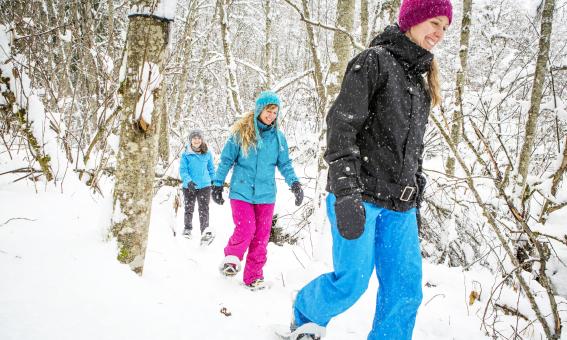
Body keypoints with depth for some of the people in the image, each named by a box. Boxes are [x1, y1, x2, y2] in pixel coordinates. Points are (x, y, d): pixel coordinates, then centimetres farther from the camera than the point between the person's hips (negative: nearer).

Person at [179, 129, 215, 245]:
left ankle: (205, 234, -15)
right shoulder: (186, 154, -4)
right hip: (189, 186, 0)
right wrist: (188, 181, -23)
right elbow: (182, 170, -8)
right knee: (189, 209, 13)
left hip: (205, 185, 0)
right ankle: (188, 228, 30)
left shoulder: (207, 154, 3)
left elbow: (211, 169, 13)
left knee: (204, 209, -8)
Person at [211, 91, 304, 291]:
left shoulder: (278, 137, 5)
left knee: (261, 236, 6)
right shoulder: (241, 132, -3)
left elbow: (284, 164, 11)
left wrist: (294, 183, -5)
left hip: (266, 194, 3)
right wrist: (217, 184, 3)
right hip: (241, 192, -3)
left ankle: (253, 276, 20)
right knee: (245, 229, -16)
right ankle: (231, 258, 12)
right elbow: (226, 159, 2)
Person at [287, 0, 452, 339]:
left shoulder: (422, 80, 20)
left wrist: (415, 205, 20)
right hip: (359, 195, -7)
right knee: (353, 281, -4)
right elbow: (341, 123, -14)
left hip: (400, 205, 7)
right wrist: (346, 192, -23)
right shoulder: (375, 60, -4)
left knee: (406, 292, 2)